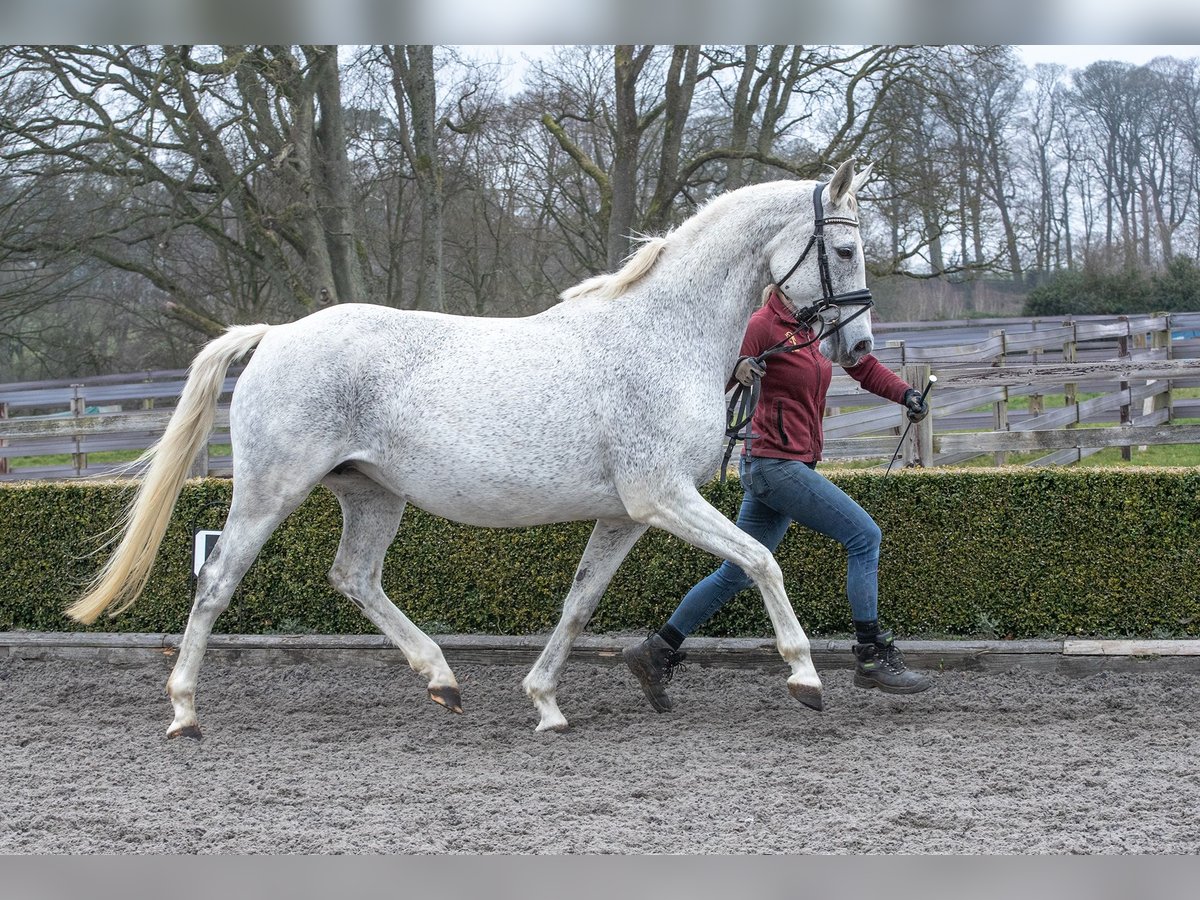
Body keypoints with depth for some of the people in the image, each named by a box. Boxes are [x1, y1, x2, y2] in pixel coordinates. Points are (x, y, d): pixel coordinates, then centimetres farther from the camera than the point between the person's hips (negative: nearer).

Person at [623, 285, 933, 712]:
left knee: (737, 573, 13)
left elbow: (864, 365, 21)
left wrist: (906, 394, 5)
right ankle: (873, 657, -4)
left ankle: (657, 652, 19)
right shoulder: (764, 324, -11)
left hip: (794, 465, 9)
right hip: (775, 463, -9)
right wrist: (737, 368, -36)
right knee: (864, 536, -10)